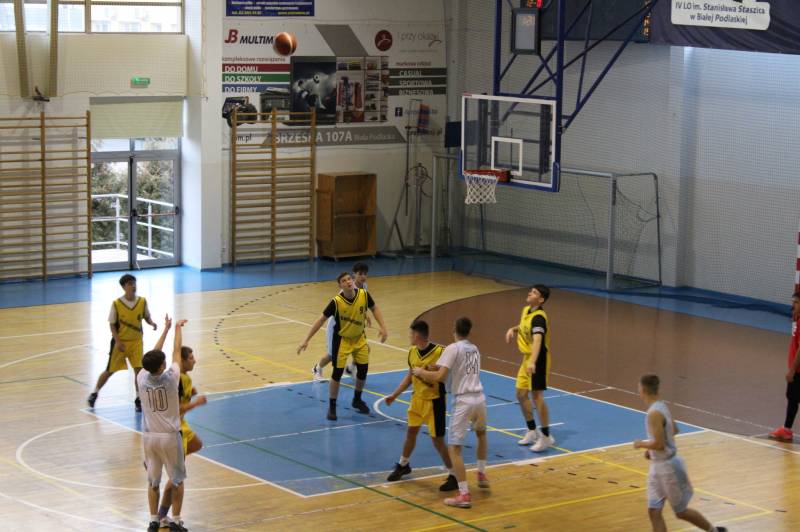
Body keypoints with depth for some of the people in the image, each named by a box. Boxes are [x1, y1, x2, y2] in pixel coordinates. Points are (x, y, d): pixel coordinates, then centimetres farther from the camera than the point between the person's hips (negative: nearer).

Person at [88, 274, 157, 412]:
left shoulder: (142, 302, -6)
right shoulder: (116, 304, -14)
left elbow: (146, 317, 8)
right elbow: (112, 324, -8)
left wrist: (152, 323, -15)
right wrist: (118, 342, -16)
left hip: (136, 341, 2)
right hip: (120, 342, -2)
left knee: (139, 369, -8)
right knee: (110, 370, 9)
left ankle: (138, 399, 5)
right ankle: (94, 393, 29)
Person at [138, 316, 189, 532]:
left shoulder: (142, 379, -8)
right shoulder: (170, 378, -16)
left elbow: (154, 354, 7)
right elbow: (176, 351, -1)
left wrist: (166, 329, 17)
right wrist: (177, 328, 15)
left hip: (149, 436, 3)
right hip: (169, 436, -3)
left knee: (153, 481, 13)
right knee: (177, 480, 11)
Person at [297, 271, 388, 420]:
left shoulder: (364, 295, -18)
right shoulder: (336, 302, -25)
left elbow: (374, 308, 3)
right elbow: (321, 320, -16)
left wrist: (382, 327, -7)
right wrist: (306, 340, -16)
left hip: (359, 338, 4)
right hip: (342, 340, -4)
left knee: (363, 370, 9)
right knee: (337, 373, -5)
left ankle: (357, 400, 34)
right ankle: (332, 407, 11)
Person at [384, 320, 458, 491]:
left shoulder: (439, 352, -23)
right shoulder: (412, 352, 0)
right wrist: (395, 395, 14)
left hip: (434, 401, -7)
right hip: (417, 398, 7)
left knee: (437, 439, -4)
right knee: (411, 432, 18)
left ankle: (454, 476, 8)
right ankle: (403, 465, 40)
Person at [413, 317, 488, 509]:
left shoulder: (453, 349, -6)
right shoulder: (474, 349, 16)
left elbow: (439, 376, -15)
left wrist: (421, 372, 3)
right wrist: (430, 375, 24)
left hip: (462, 401, -7)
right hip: (479, 398, 7)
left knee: (454, 448, -2)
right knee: (481, 433, 36)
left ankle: (464, 495, -9)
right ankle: (482, 475, 41)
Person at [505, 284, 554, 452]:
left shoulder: (538, 317, -23)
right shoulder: (526, 311, 6)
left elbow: (538, 340, -39)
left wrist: (533, 362, -52)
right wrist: (514, 329, 6)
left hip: (538, 359, -10)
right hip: (527, 358, 10)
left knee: (537, 396, -9)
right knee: (521, 394, 14)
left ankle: (546, 436, 0)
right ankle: (532, 432, 29)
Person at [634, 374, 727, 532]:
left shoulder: (654, 413, -25)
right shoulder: (661, 406, 5)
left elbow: (659, 444, -30)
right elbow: (674, 430, 21)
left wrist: (641, 444, -11)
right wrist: (651, 448, 17)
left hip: (668, 466, -9)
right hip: (657, 466, 9)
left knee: (681, 512, 8)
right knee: (654, 511, 4)